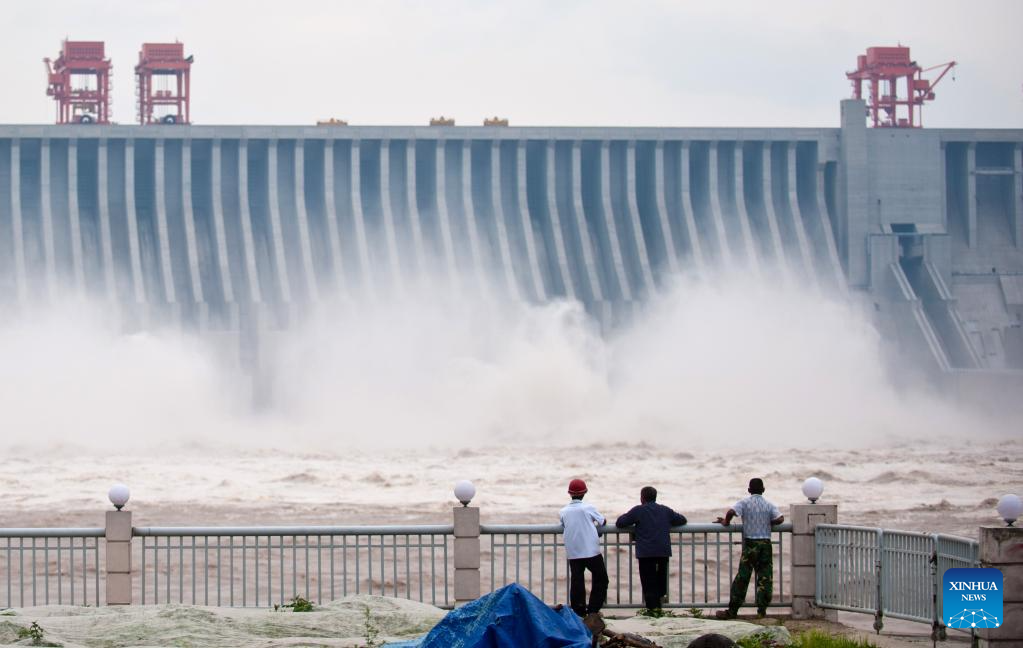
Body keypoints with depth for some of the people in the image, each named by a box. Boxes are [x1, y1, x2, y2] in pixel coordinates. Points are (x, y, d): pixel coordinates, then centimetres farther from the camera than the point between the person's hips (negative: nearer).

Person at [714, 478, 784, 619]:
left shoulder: (744, 503, -2)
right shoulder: (769, 505, 5)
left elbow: (731, 512, -18)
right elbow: (780, 519, -7)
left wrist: (726, 522, 1)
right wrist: (768, 522, 12)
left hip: (750, 544, -1)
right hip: (765, 544, 1)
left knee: (742, 578, 0)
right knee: (765, 577, 5)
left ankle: (732, 611, 1)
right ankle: (762, 610, 0)